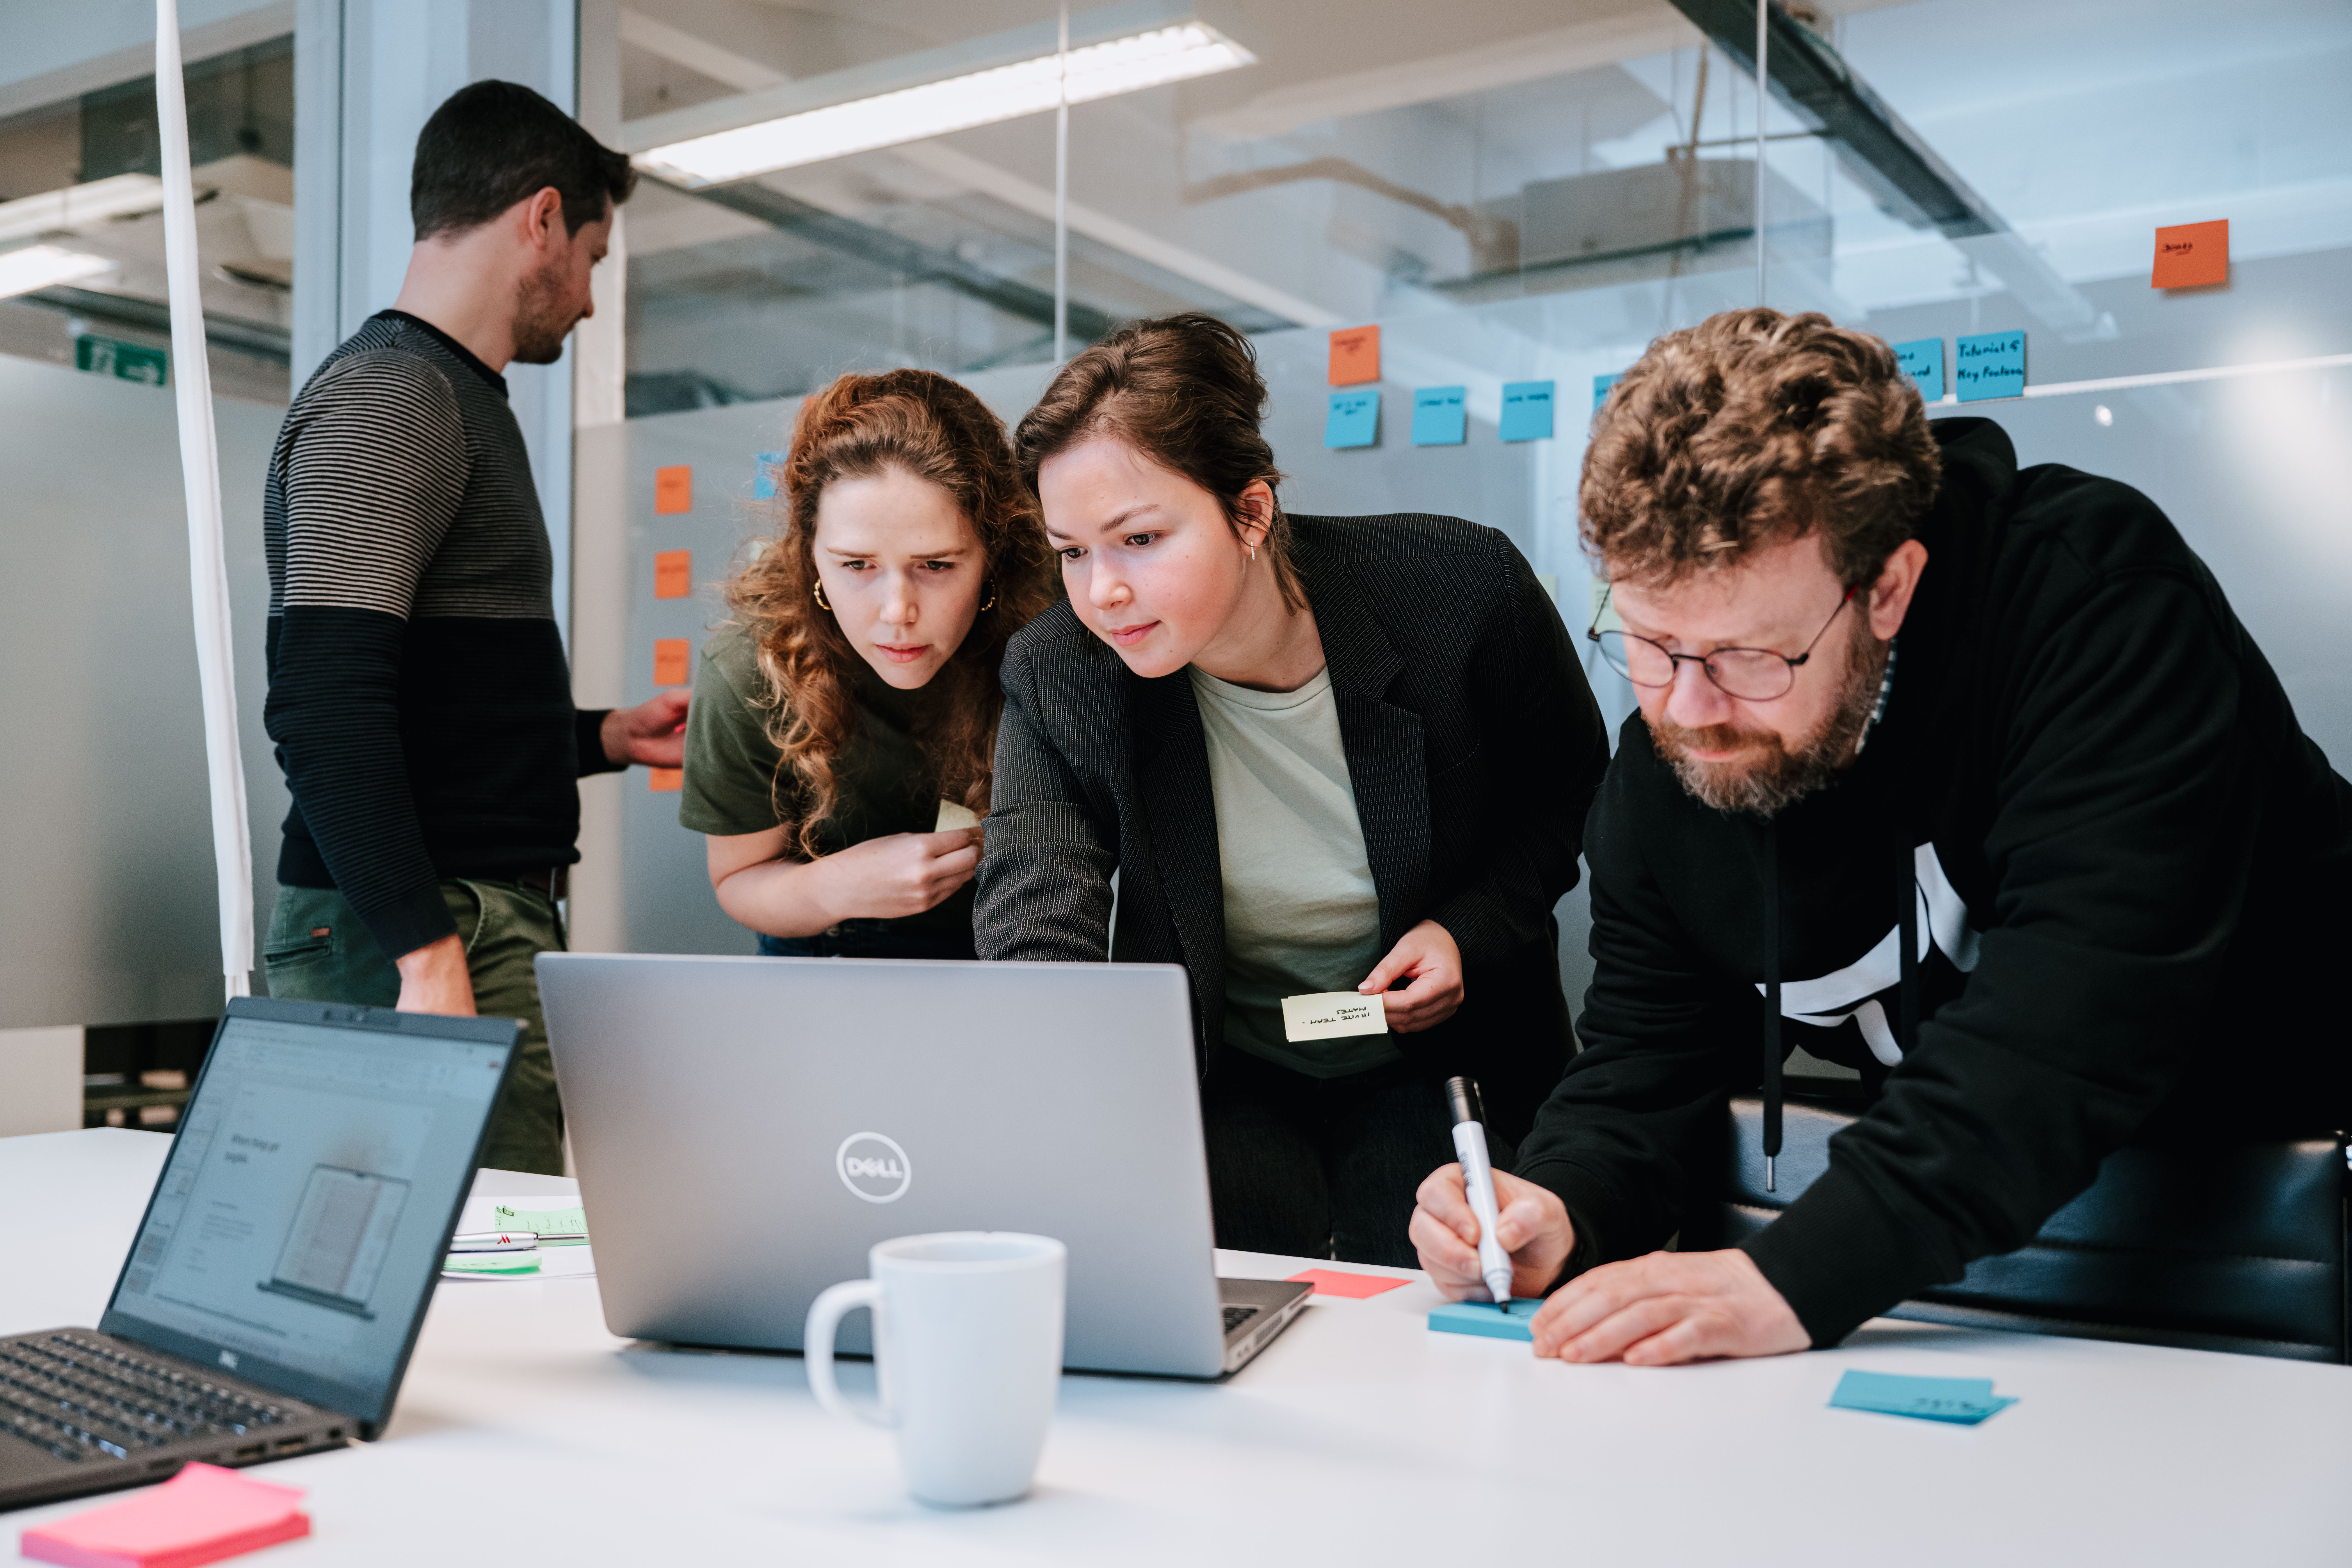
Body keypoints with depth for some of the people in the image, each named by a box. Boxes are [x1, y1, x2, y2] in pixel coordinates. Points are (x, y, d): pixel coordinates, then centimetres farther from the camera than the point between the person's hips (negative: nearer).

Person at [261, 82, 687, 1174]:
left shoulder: (452, 400, 23)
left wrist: (602, 738, 29)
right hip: (435, 935, -9)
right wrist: (427, 955, -25)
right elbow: (324, 706, -21)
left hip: (487, 914, 9)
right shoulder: (388, 396, -9)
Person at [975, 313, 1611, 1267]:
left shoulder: (1464, 592, -18)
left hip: (1432, 1061, 0)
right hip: (1222, 1075, 1)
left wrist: (1472, 931, -15)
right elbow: (1036, 957, -25)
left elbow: (1573, 793, 2)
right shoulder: (1053, 680, -16)